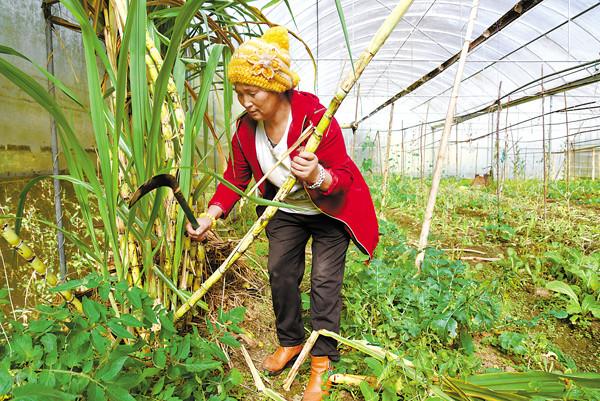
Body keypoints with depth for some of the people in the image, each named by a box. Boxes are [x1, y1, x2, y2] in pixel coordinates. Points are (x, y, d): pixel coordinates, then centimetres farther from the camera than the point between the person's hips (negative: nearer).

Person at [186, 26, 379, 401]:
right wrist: (211, 215, -22)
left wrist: (318, 177, -53)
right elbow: (236, 176, -6)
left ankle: (323, 362, 12)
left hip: (329, 210, -5)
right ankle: (290, 342, 32)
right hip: (286, 211, 6)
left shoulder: (316, 117, -31)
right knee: (281, 273, 10)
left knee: (324, 282, -5)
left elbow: (343, 178, -29)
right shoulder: (246, 128, -14)